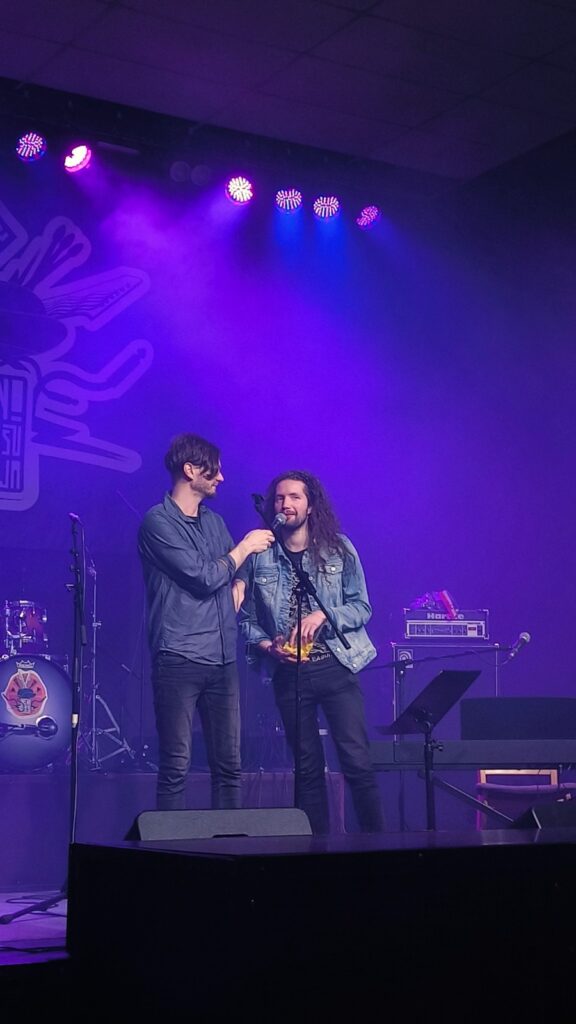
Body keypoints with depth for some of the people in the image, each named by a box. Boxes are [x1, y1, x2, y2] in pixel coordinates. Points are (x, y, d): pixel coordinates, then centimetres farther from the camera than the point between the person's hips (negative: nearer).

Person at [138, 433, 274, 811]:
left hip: (223, 659, 7)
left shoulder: (214, 521, 17)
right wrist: (245, 547, -1)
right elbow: (204, 577, -13)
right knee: (176, 767, -6)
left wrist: (239, 585, 8)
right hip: (179, 660, -7)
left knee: (229, 765, 7)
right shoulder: (158, 522, -6)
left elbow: (236, 567, 31)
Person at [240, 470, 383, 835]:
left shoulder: (338, 548, 2)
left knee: (357, 762, -8)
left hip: (336, 666, -1)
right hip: (288, 673, 1)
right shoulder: (260, 555, 4)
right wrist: (266, 645, -10)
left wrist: (323, 616, -14)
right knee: (308, 768, 8)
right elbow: (247, 619, 8)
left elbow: (362, 607, 1)